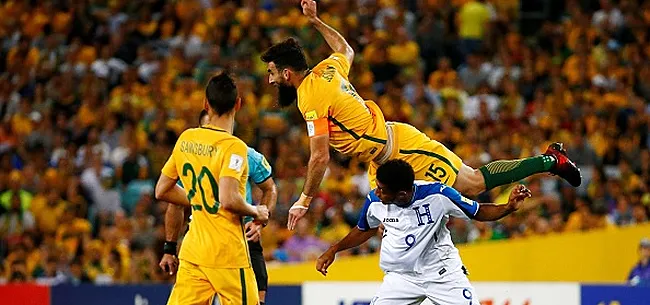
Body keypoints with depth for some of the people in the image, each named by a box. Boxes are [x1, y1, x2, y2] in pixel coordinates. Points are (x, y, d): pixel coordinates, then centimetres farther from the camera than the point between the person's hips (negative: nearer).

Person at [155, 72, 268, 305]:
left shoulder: (185, 139, 7)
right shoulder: (234, 147, -14)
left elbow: (162, 191, 14)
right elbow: (229, 200, -25)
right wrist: (256, 212, -6)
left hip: (192, 249, 6)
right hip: (227, 251, -6)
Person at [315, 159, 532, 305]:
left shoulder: (437, 195, -22)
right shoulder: (374, 202, -12)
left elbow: (479, 213, -11)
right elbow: (365, 230, 12)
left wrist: (509, 207, -28)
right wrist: (334, 250, 8)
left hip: (444, 273, -2)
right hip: (401, 277, 2)